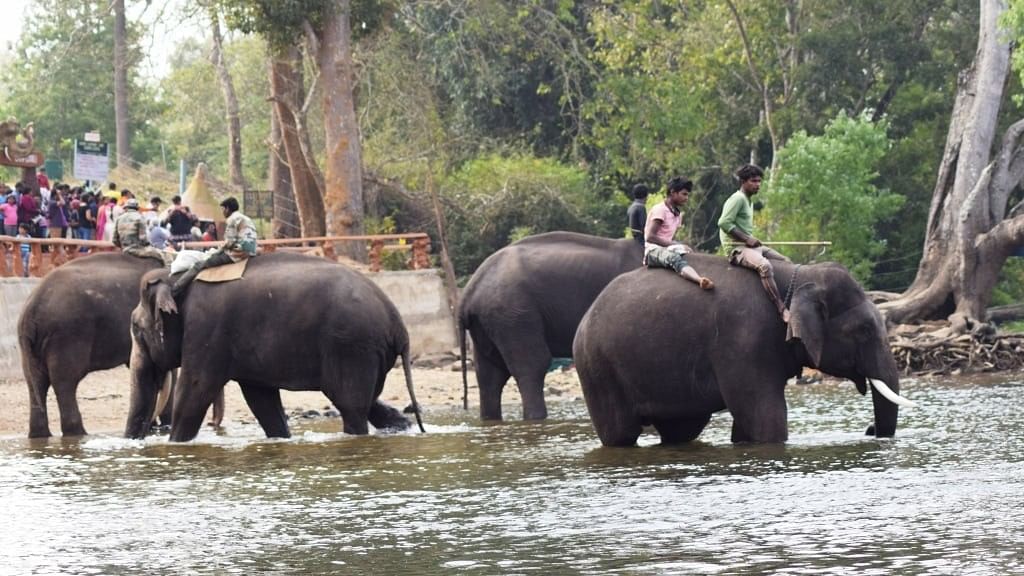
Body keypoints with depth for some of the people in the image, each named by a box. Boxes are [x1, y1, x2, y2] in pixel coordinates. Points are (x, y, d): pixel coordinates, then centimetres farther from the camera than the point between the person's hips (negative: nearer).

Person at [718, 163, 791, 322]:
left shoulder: (748, 201, 21)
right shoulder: (737, 199, -10)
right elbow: (724, 223, -22)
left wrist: (753, 240, 9)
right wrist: (747, 239, -19)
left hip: (750, 246, 11)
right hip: (736, 249, -11)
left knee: (785, 261, 7)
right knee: (764, 265, -34)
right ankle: (782, 310, -41)